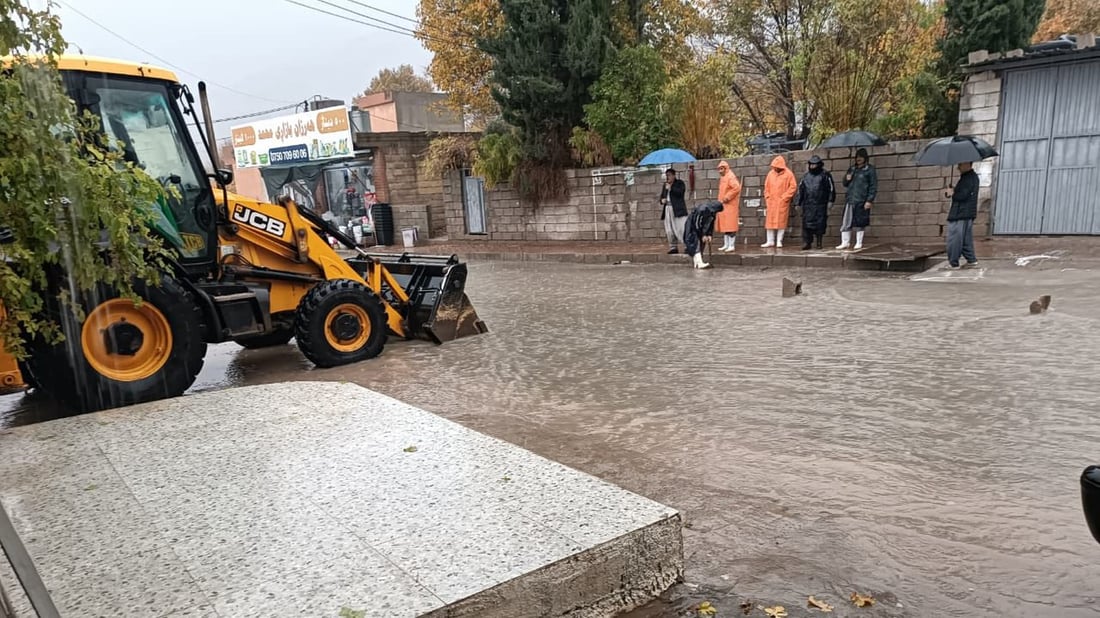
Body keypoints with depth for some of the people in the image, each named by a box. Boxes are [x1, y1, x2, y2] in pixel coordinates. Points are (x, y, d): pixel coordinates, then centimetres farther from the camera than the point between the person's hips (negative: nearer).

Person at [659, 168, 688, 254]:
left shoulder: (679, 183, 3)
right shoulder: (665, 185, 21)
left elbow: (680, 192, -14)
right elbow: (662, 196, 26)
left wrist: (670, 188, -11)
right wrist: (662, 200, 4)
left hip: (678, 209, -6)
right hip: (667, 209, 6)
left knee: (682, 228, -12)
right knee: (669, 230, 4)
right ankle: (673, 247, 10)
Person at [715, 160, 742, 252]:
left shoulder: (731, 177, -11)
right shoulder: (722, 178, 17)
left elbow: (736, 188, -24)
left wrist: (727, 197, -20)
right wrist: (721, 200, 14)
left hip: (730, 205, -9)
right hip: (723, 205, 9)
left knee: (730, 225, -9)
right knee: (725, 226, 11)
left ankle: (731, 245, -8)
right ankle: (726, 244, 17)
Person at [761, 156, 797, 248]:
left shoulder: (788, 174, -5)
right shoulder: (771, 174, 7)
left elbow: (793, 186, -6)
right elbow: (766, 186, 14)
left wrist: (785, 197, -10)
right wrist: (767, 197, 4)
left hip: (782, 202, -4)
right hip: (771, 201, 4)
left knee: (781, 221, 0)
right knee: (770, 221, 3)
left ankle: (779, 241, 6)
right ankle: (770, 241, 10)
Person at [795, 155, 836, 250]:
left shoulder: (825, 175, 4)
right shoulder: (806, 176, 15)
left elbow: (831, 188, 1)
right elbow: (800, 190, 18)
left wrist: (830, 200, -6)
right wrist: (798, 203, 15)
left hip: (820, 204, -2)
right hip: (808, 205, 3)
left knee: (820, 224, 1)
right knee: (807, 224, -5)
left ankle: (819, 242, 13)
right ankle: (807, 242, -4)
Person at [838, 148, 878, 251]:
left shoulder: (870, 169, 1)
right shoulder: (852, 169, 16)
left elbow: (873, 186, -4)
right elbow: (845, 184, 24)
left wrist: (870, 200, -13)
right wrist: (847, 179, 0)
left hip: (862, 201, -4)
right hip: (850, 200, 5)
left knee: (860, 223, 1)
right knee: (845, 223, 0)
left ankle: (859, 243, 11)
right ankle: (845, 243, 5)